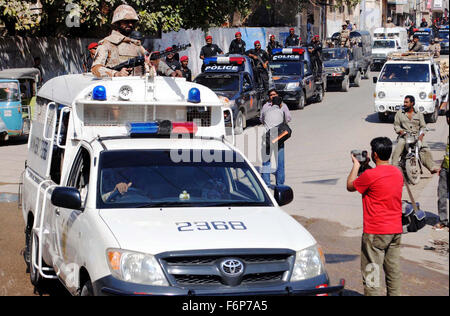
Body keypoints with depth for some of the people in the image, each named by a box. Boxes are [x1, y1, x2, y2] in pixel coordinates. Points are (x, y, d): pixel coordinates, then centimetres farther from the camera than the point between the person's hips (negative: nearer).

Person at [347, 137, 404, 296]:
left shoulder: (370, 175, -17)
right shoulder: (398, 173, 5)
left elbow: (350, 186, 0)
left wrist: (356, 165, 11)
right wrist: (367, 166, 21)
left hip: (375, 232, -7)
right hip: (396, 230, 7)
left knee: (371, 274, -2)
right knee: (393, 271, 13)